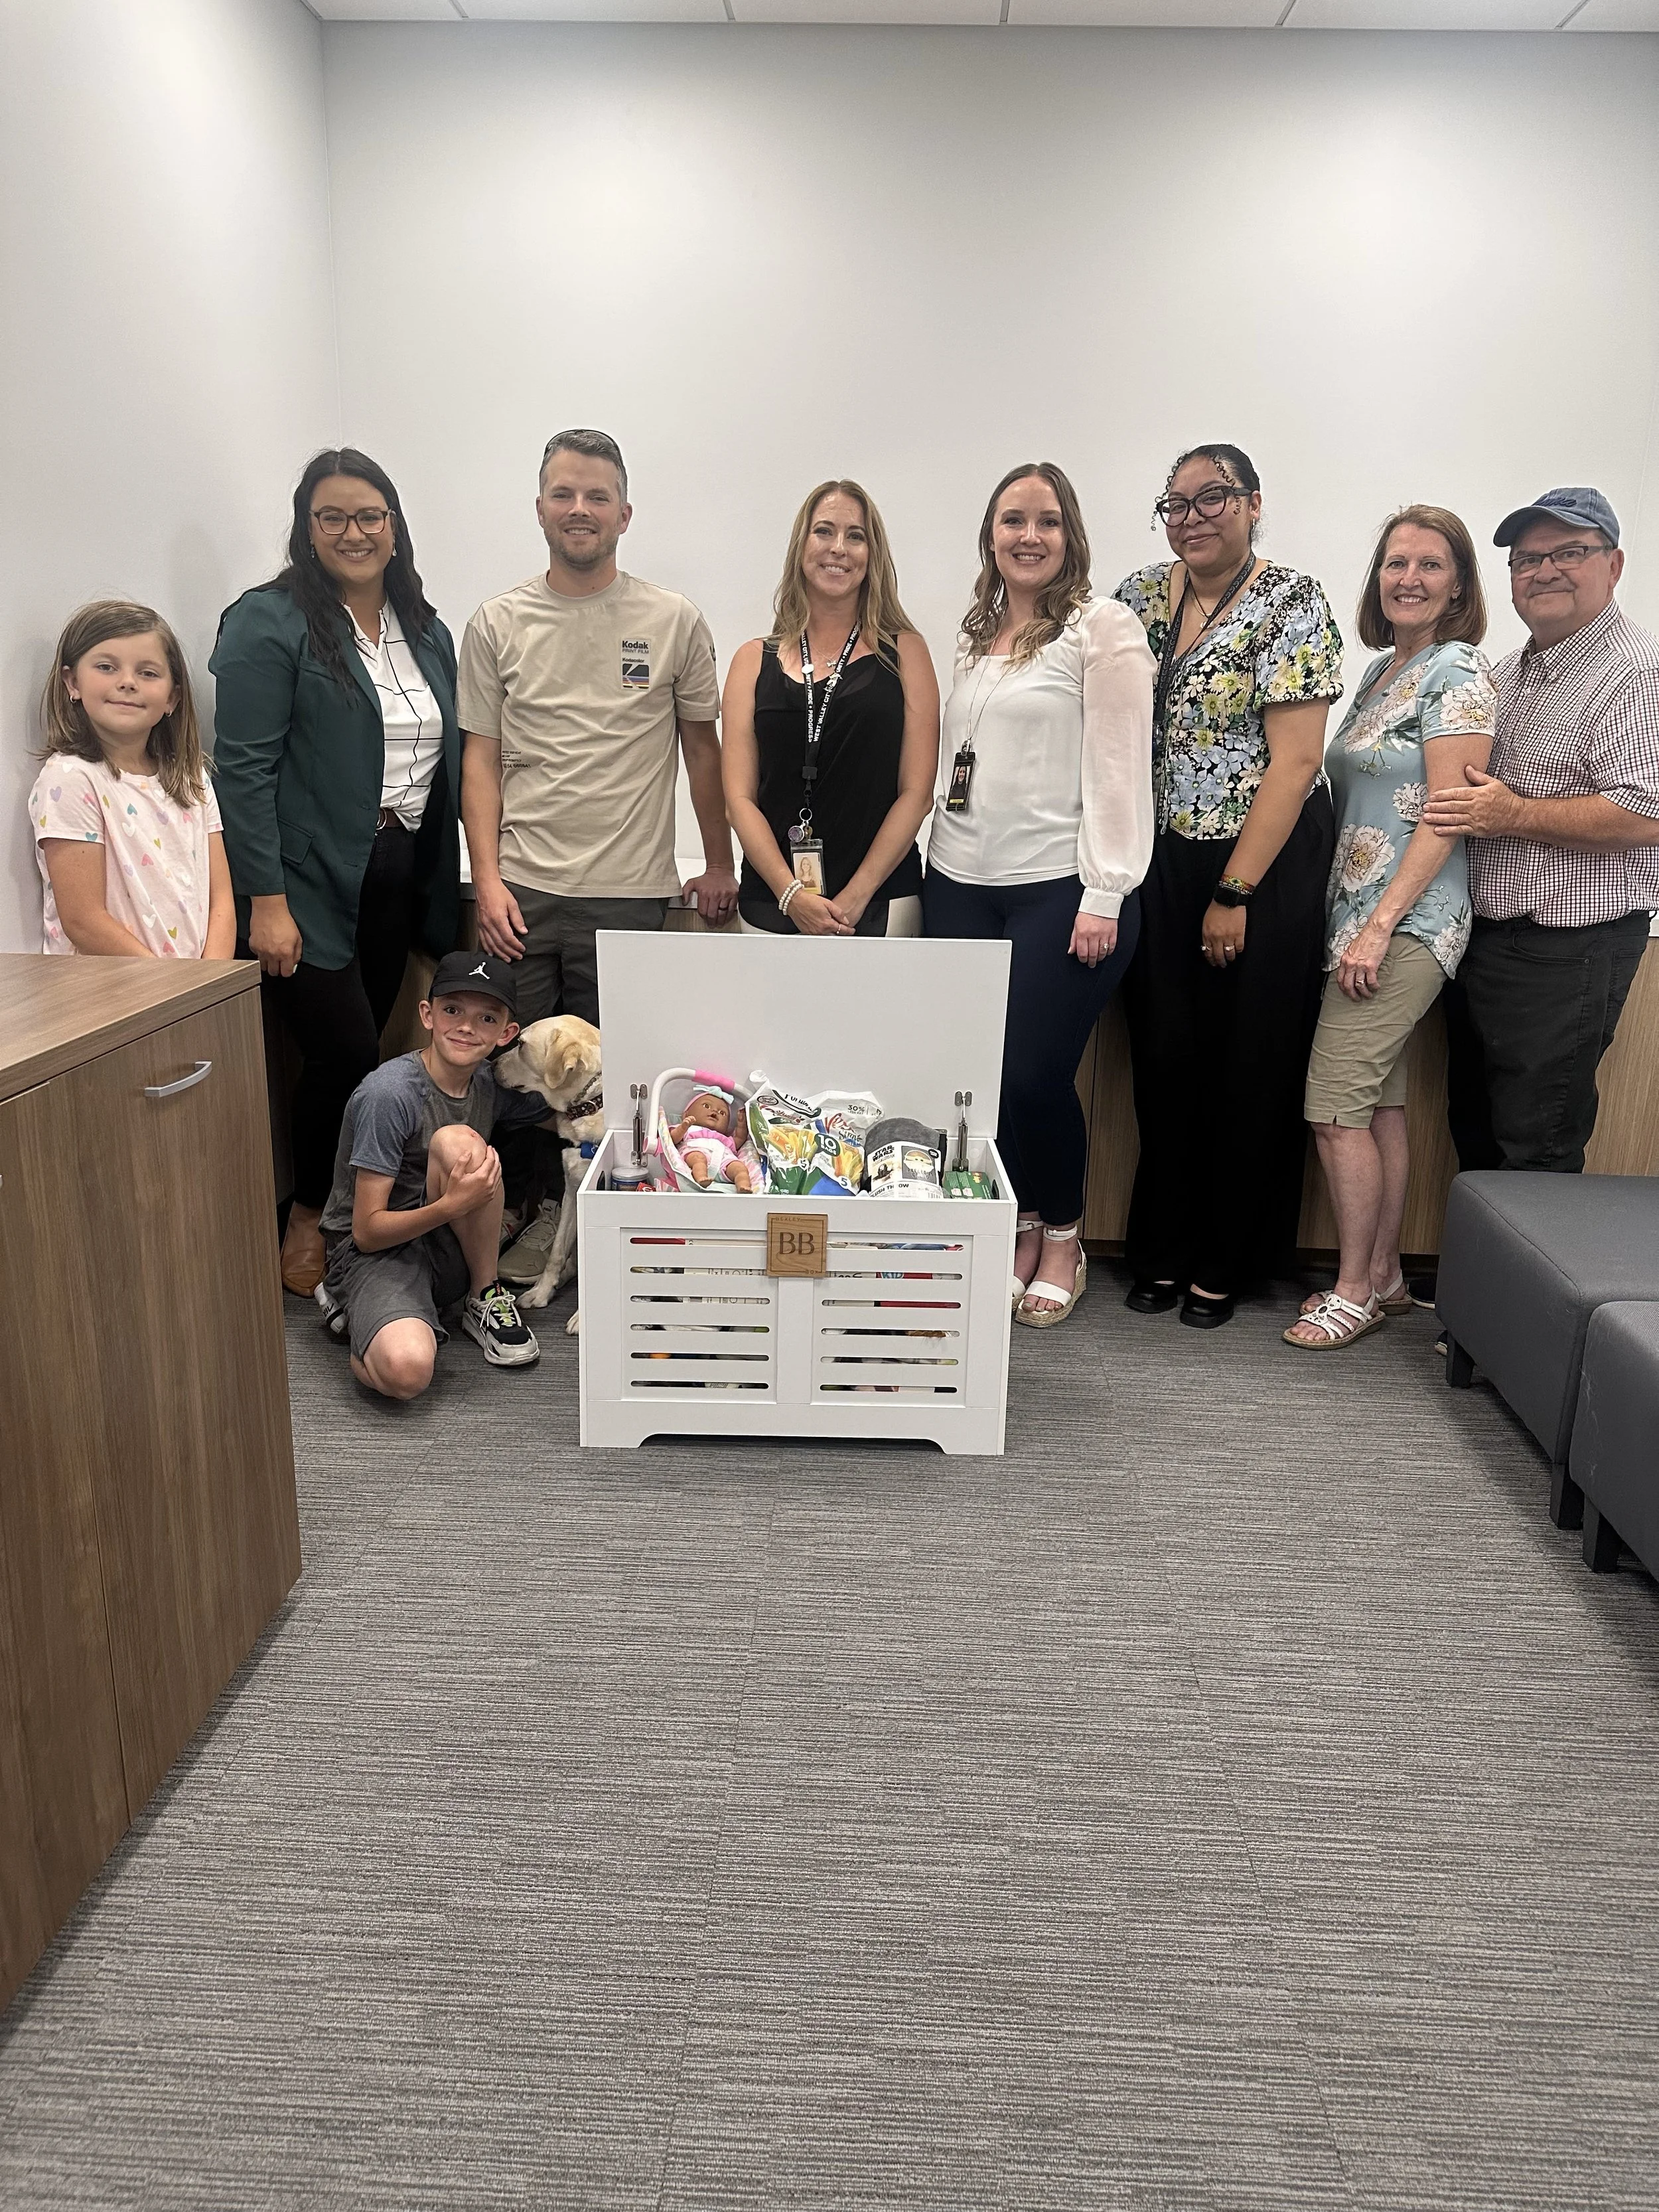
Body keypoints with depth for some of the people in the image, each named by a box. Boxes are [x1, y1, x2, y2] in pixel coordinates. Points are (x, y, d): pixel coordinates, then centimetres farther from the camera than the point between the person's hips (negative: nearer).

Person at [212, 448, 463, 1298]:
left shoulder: (425, 631, 15)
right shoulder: (269, 623, -6)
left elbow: (446, 758, 17)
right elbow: (244, 769, -12)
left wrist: (452, 878, 10)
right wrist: (266, 901, -17)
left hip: (400, 874, 6)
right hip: (310, 883, -6)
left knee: (360, 1052, 9)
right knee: (346, 1054, -7)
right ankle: (308, 1219, 16)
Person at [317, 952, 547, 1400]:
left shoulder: (492, 1085, 1)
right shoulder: (388, 1093, -18)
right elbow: (367, 1231, -18)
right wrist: (452, 1205, -34)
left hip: (448, 1254, 5)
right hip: (376, 1251, -5)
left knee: (455, 1141, -27)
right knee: (407, 1370, -37)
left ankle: (485, 1300, -8)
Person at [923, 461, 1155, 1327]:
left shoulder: (1102, 629, -2)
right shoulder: (975, 634, 17)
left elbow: (1118, 767, -9)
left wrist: (1104, 895, -14)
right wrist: (937, 869, 15)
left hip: (1061, 888, -6)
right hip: (962, 886, 6)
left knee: (1034, 1075, -7)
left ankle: (1063, 1238, 17)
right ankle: (1016, 1231, 22)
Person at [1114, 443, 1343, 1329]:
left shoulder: (1292, 604, -8)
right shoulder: (1138, 597, 7)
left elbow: (1294, 760, -13)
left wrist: (1234, 893, -16)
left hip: (1267, 864, -4)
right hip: (1160, 862, 4)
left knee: (1250, 1066, 4)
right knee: (1164, 1060, 8)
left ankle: (1222, 1263, 19)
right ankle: (1161, 1250, 22)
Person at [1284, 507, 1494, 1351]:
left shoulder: (1458, 673, -8)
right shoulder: (1381, 672, 17)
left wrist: (1381, 924, -20)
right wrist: (1359, 924, 12)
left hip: (1408, 922, -8)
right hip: (1358, 915, 8)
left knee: (1335, 1106, -9)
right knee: (1379, 1103, 11)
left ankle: (1356, 1290, 4)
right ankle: (1385, 1278, 21)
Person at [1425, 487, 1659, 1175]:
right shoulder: (1510, 672, 15)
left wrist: (1514, 816, -21)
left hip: (1566, 954, -9)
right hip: (1482, 935, 9)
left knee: (1534, 1153, 0)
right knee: (1475, 1135, 18)